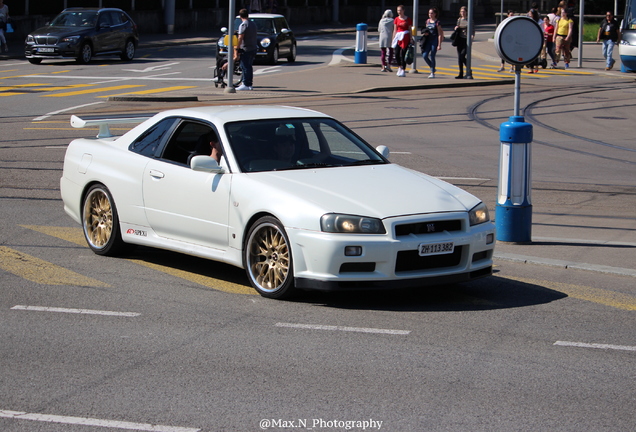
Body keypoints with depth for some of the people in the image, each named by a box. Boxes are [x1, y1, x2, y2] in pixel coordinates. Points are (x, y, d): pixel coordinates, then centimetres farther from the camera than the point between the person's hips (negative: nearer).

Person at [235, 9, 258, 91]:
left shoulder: (243, 25, -13)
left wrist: (236, 49, -16)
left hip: (245, 49, -8)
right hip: (254, 48, 8)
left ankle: (246, 84, -5)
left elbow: (240, 38, -18)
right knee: (249, 66, 14)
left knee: (245, 67, -4)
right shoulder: (253, 24, 13)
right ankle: (250, 84, 16)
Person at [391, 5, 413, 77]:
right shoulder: (396, 19, 10)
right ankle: (399, 67, 22)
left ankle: (403, 71, -4)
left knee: (402, 54, -9)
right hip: (398, 37, 4)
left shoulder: (408, 19, 1)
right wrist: (393, 39, 8)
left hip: (405, 37, -4)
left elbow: (410, 30, 3)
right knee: (397, 54, -1)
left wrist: (410, 40, -1)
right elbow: (395, 30, 12)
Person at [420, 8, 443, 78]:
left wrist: (439, 45, -13)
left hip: (435, 40, -6)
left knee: (432, 56, -5)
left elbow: (440, 34, -8)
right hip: (428, 40, 6)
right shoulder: (427, 21, 11)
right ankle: (432, 68, 20)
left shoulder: (437, 23, -6)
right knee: (424, 55, -3)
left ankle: (432, 73, 5)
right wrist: (425, 32, -2)